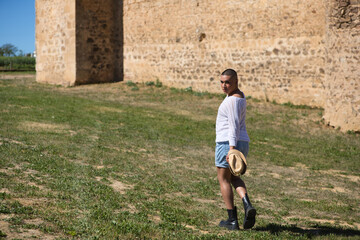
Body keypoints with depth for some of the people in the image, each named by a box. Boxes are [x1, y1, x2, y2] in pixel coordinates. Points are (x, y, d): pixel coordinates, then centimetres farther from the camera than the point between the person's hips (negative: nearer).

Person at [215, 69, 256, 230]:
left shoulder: (233, 100, -16)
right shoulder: (239, 95, 15)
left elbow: (234, 126, -24)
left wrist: (231, 149, -29)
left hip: (227, 143, -10)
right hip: (242, 143, 10)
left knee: (224, 180, 3)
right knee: (234, 177, 20)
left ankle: (232, 220, 3)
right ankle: (247, 205, -4)